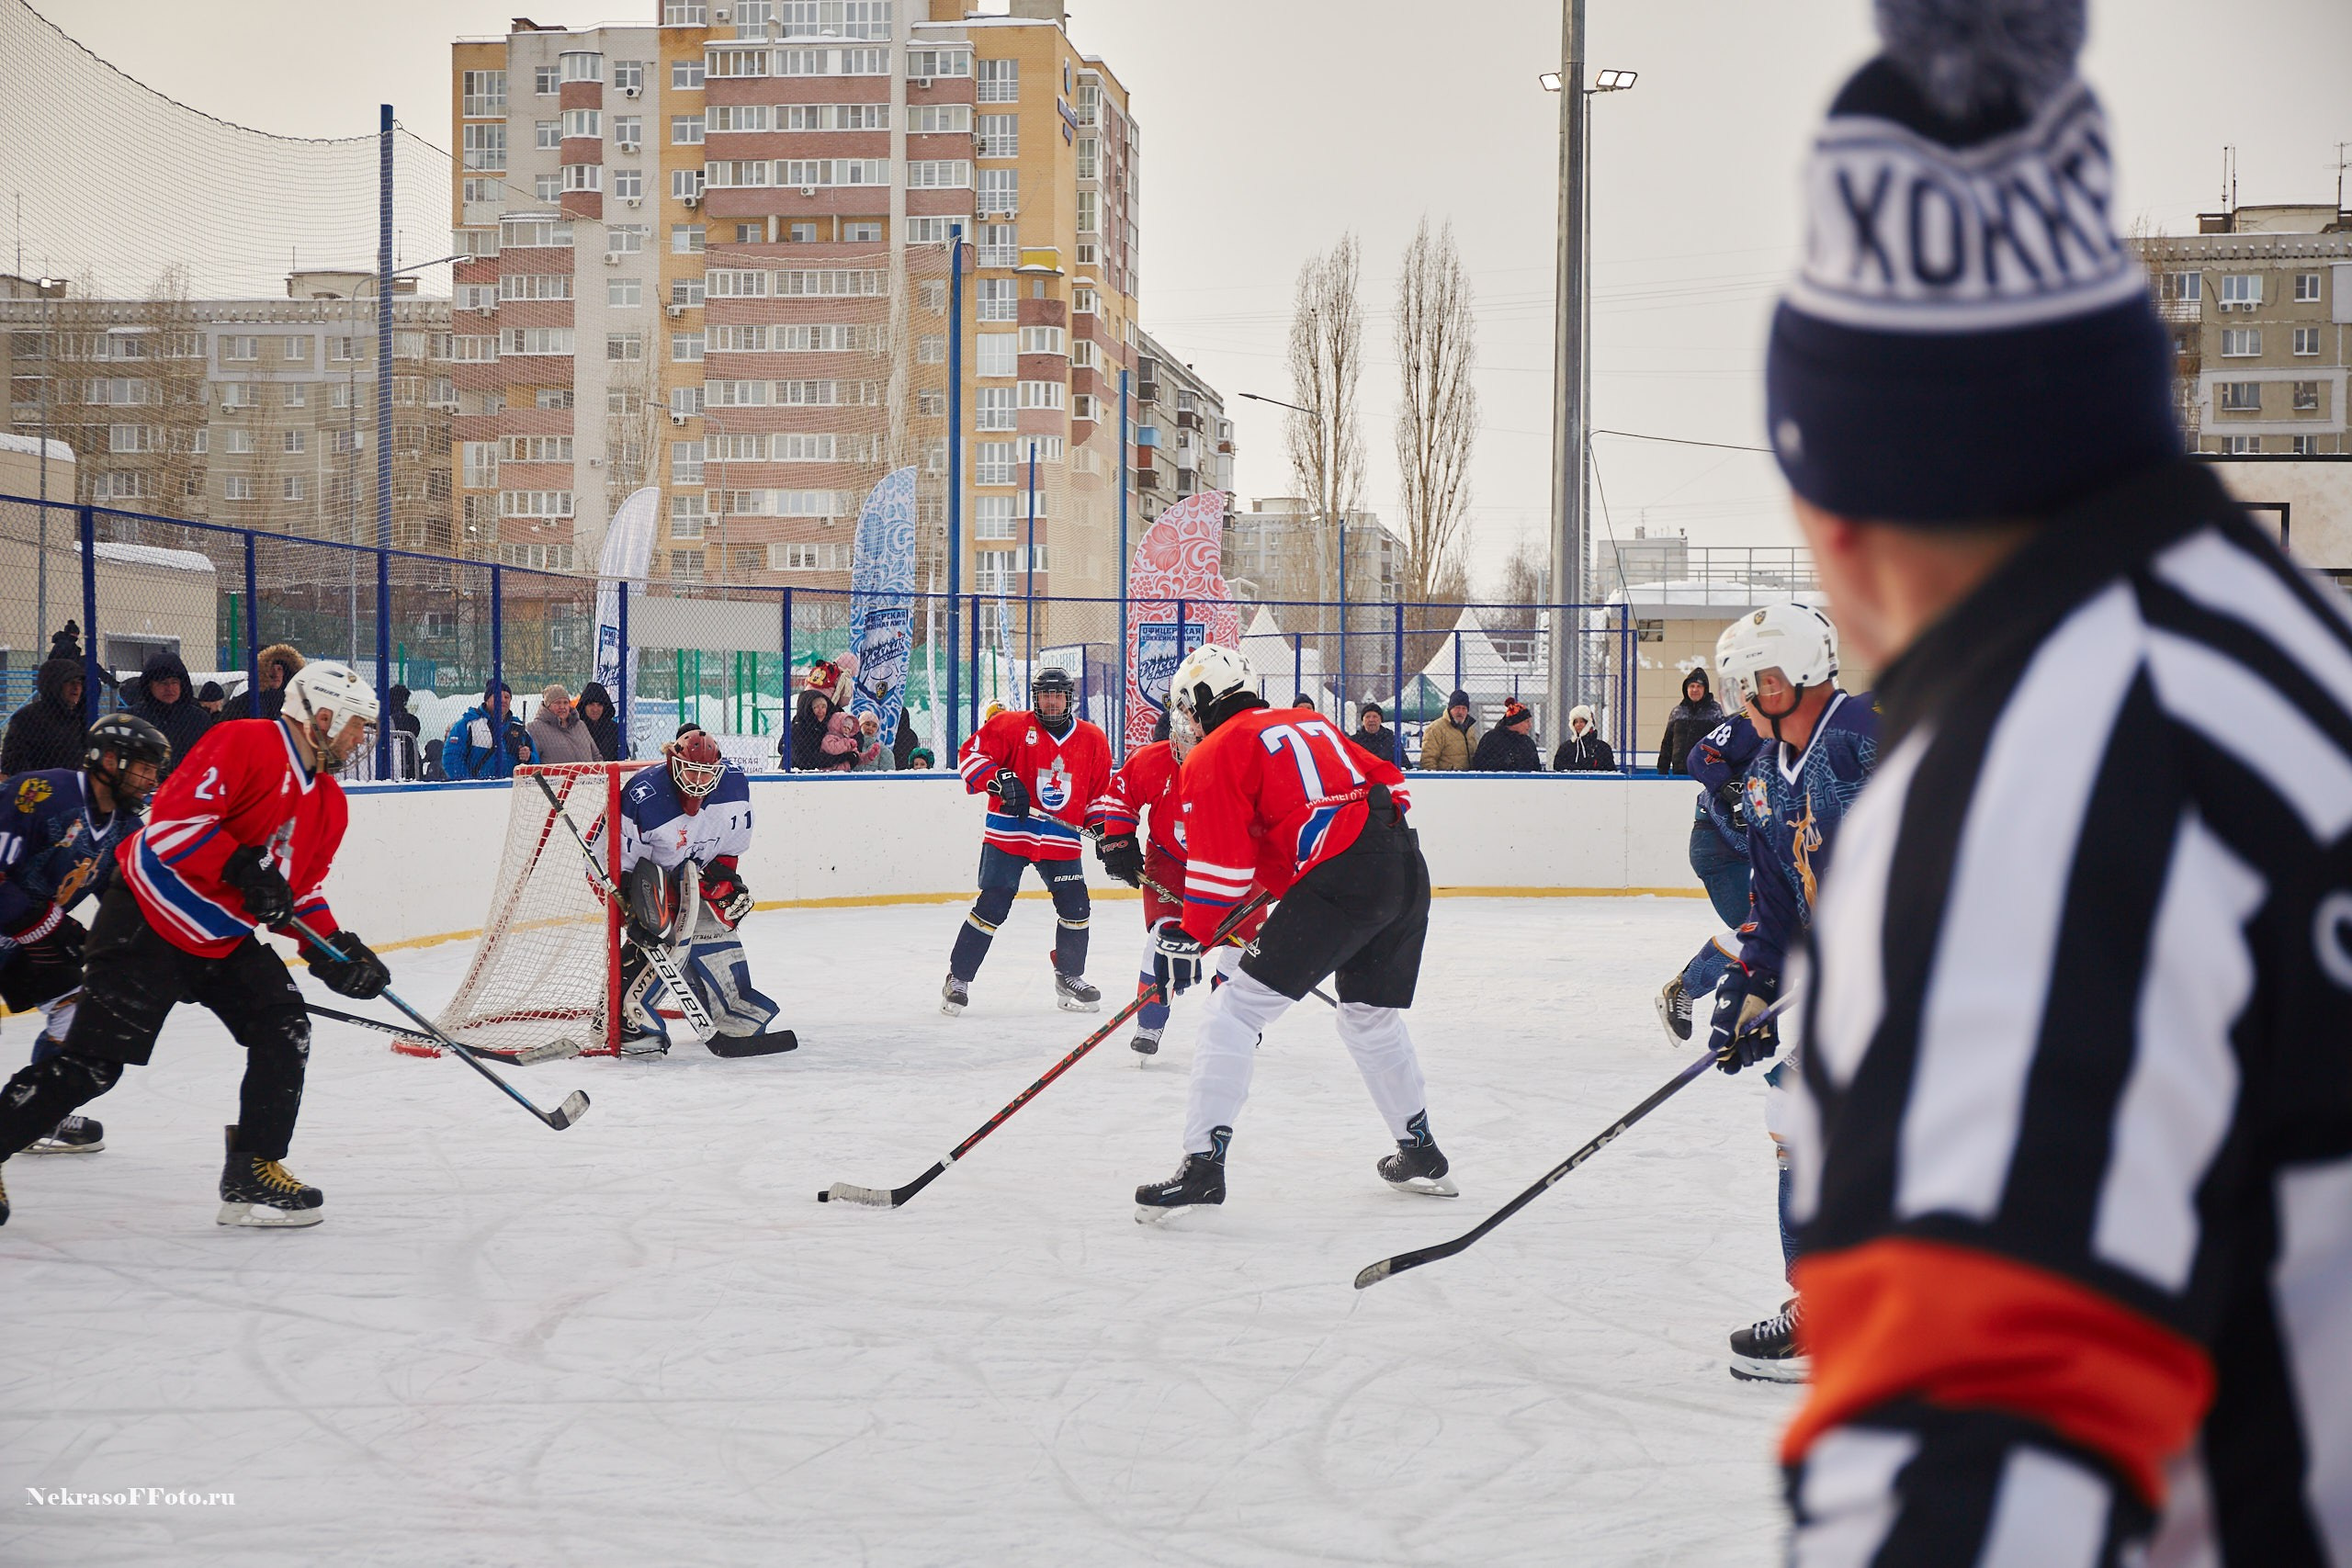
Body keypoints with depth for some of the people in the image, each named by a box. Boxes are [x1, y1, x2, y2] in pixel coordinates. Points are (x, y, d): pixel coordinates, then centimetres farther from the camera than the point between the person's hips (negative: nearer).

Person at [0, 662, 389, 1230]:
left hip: (223, 937, 8)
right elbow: (176, 816, -24)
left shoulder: (329, 803, 11)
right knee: (91, 1063, -10)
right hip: (149, 920, -8)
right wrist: (243, 869, -28)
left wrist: (332, 948, 4)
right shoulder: (245, 743, -17)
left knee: (284, 1030, -4)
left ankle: (255, 1173, 3)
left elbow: (301, 886, 18)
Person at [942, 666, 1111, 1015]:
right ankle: (958, 979, 3)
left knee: (1076, 908, 1)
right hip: (1008, 833, -4)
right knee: (992, 906, -8)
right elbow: (971, 754, -8)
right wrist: (1000, 781, -21)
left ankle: (1069, 978, 21)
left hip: (1061, 839, 4)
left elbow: (1100, 790, 18)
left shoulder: (1093, 740, 7)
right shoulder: (1012, 726, -6)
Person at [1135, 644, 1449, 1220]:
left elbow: (1219, 865, -3)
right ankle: (1420, 1154, 35)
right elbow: (1389, 783, 27)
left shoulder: (1214, 755, 4)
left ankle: (1204, 1161, -13)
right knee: (1370, 1016, 27)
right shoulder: (1309, 723, 26)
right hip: (1409, 869, 8)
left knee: (1236, 1009, -4)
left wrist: (1187, 939, 4)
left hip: (1338, 880, -8)